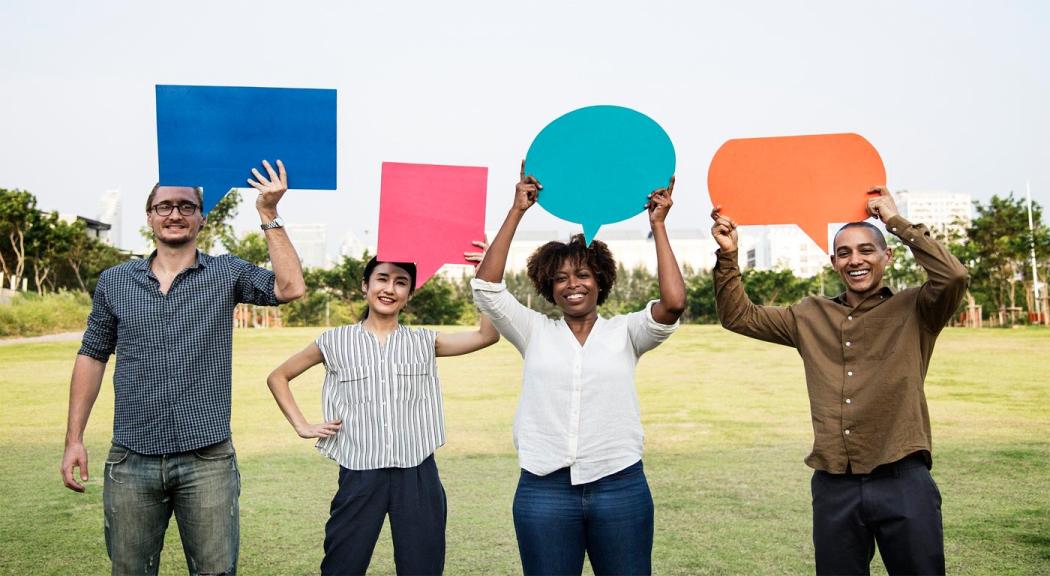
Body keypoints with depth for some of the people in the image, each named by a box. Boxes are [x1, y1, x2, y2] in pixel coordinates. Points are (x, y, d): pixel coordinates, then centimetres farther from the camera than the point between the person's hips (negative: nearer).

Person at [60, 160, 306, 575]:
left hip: (208, 460, -2)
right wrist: (74, 439, 7)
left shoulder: (226, 273, 2)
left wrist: (268, 215, -15)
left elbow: (290, 288, -12)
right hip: (131, 461, 2)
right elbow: (92, 356, 12)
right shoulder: (114, 282, 8)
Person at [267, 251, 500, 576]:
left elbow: (487, 335, -3)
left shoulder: (424, 342, 7)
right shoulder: (335, 341, 4)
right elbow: (278, 377, 13)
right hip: (360, 476, -1)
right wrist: (302, 426, 3)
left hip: (417, 475, 1)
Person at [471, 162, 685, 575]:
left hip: (620, 487, 0)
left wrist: (657, 225, -8)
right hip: (544, 490, 1)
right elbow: (486, 286, -4)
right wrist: (517, 212, -6)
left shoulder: (624, 332, 5)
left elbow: (674, 303, -12)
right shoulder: (535, 333, 7)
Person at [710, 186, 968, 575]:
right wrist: (728, 255, 3)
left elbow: (953, 276, -17)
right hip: (833, 487, 3)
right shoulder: (810, 317, 12)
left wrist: (896, 220, -10)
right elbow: (738, 316, 16)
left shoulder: (913, 311, 2)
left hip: (903, 483, -3)